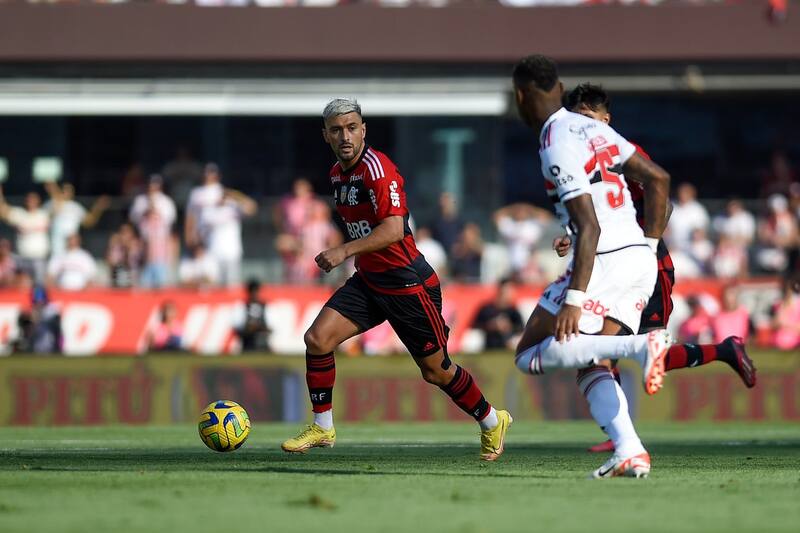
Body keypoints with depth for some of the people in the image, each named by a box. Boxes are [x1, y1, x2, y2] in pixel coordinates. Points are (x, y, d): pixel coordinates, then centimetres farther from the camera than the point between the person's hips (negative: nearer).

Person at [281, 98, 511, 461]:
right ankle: (322, 428, 2)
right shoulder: (337, 173, 8)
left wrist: (344, 251, -37)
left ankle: (492, 422, 28)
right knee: (317, 338, -10)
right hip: (367, 281, 8)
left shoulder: (377, 168, -20)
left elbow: (393, 228, -31)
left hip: (407, 283, -8)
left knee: (435, 371, 4)